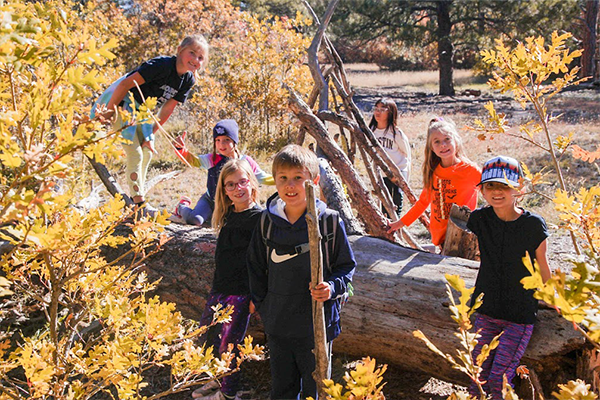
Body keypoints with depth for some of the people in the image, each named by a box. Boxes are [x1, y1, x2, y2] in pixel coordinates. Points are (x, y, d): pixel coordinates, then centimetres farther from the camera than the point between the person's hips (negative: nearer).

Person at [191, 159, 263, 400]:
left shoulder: (259, 217, -14)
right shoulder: (228, 216, 9)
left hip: (240, 293, -8)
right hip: (219, 289, 8)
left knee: (229, 342, 1)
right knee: (207, 333, 17)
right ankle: (218, 379, 37)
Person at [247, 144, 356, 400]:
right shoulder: (267, 221, 1)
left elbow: (346, 266, -1)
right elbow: (256, 268, 13)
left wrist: (332, 287, -20)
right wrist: (262, 305, 8)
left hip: (318, 326, -3)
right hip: (278, 326, 3)